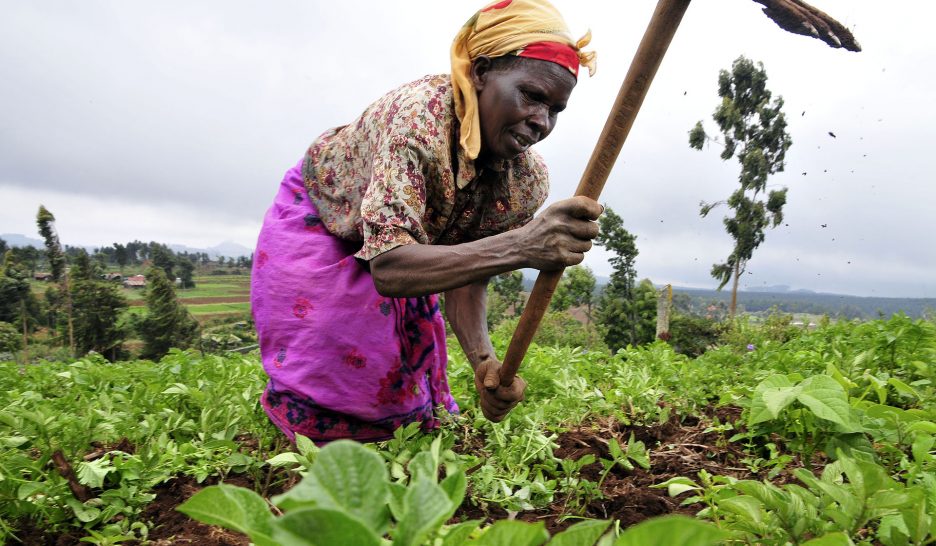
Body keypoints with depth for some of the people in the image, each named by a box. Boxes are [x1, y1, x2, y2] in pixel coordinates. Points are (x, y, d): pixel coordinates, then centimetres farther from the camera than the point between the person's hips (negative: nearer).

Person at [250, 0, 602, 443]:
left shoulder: (528, 181, -23)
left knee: (406, 380, 9)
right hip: (316, 219, -4)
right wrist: (520, 247, -61)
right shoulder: (419, 115, -41)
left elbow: (466, 275, -18)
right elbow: (388, 268, -49)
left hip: (397, 244, 5)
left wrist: (483, 361, -36)